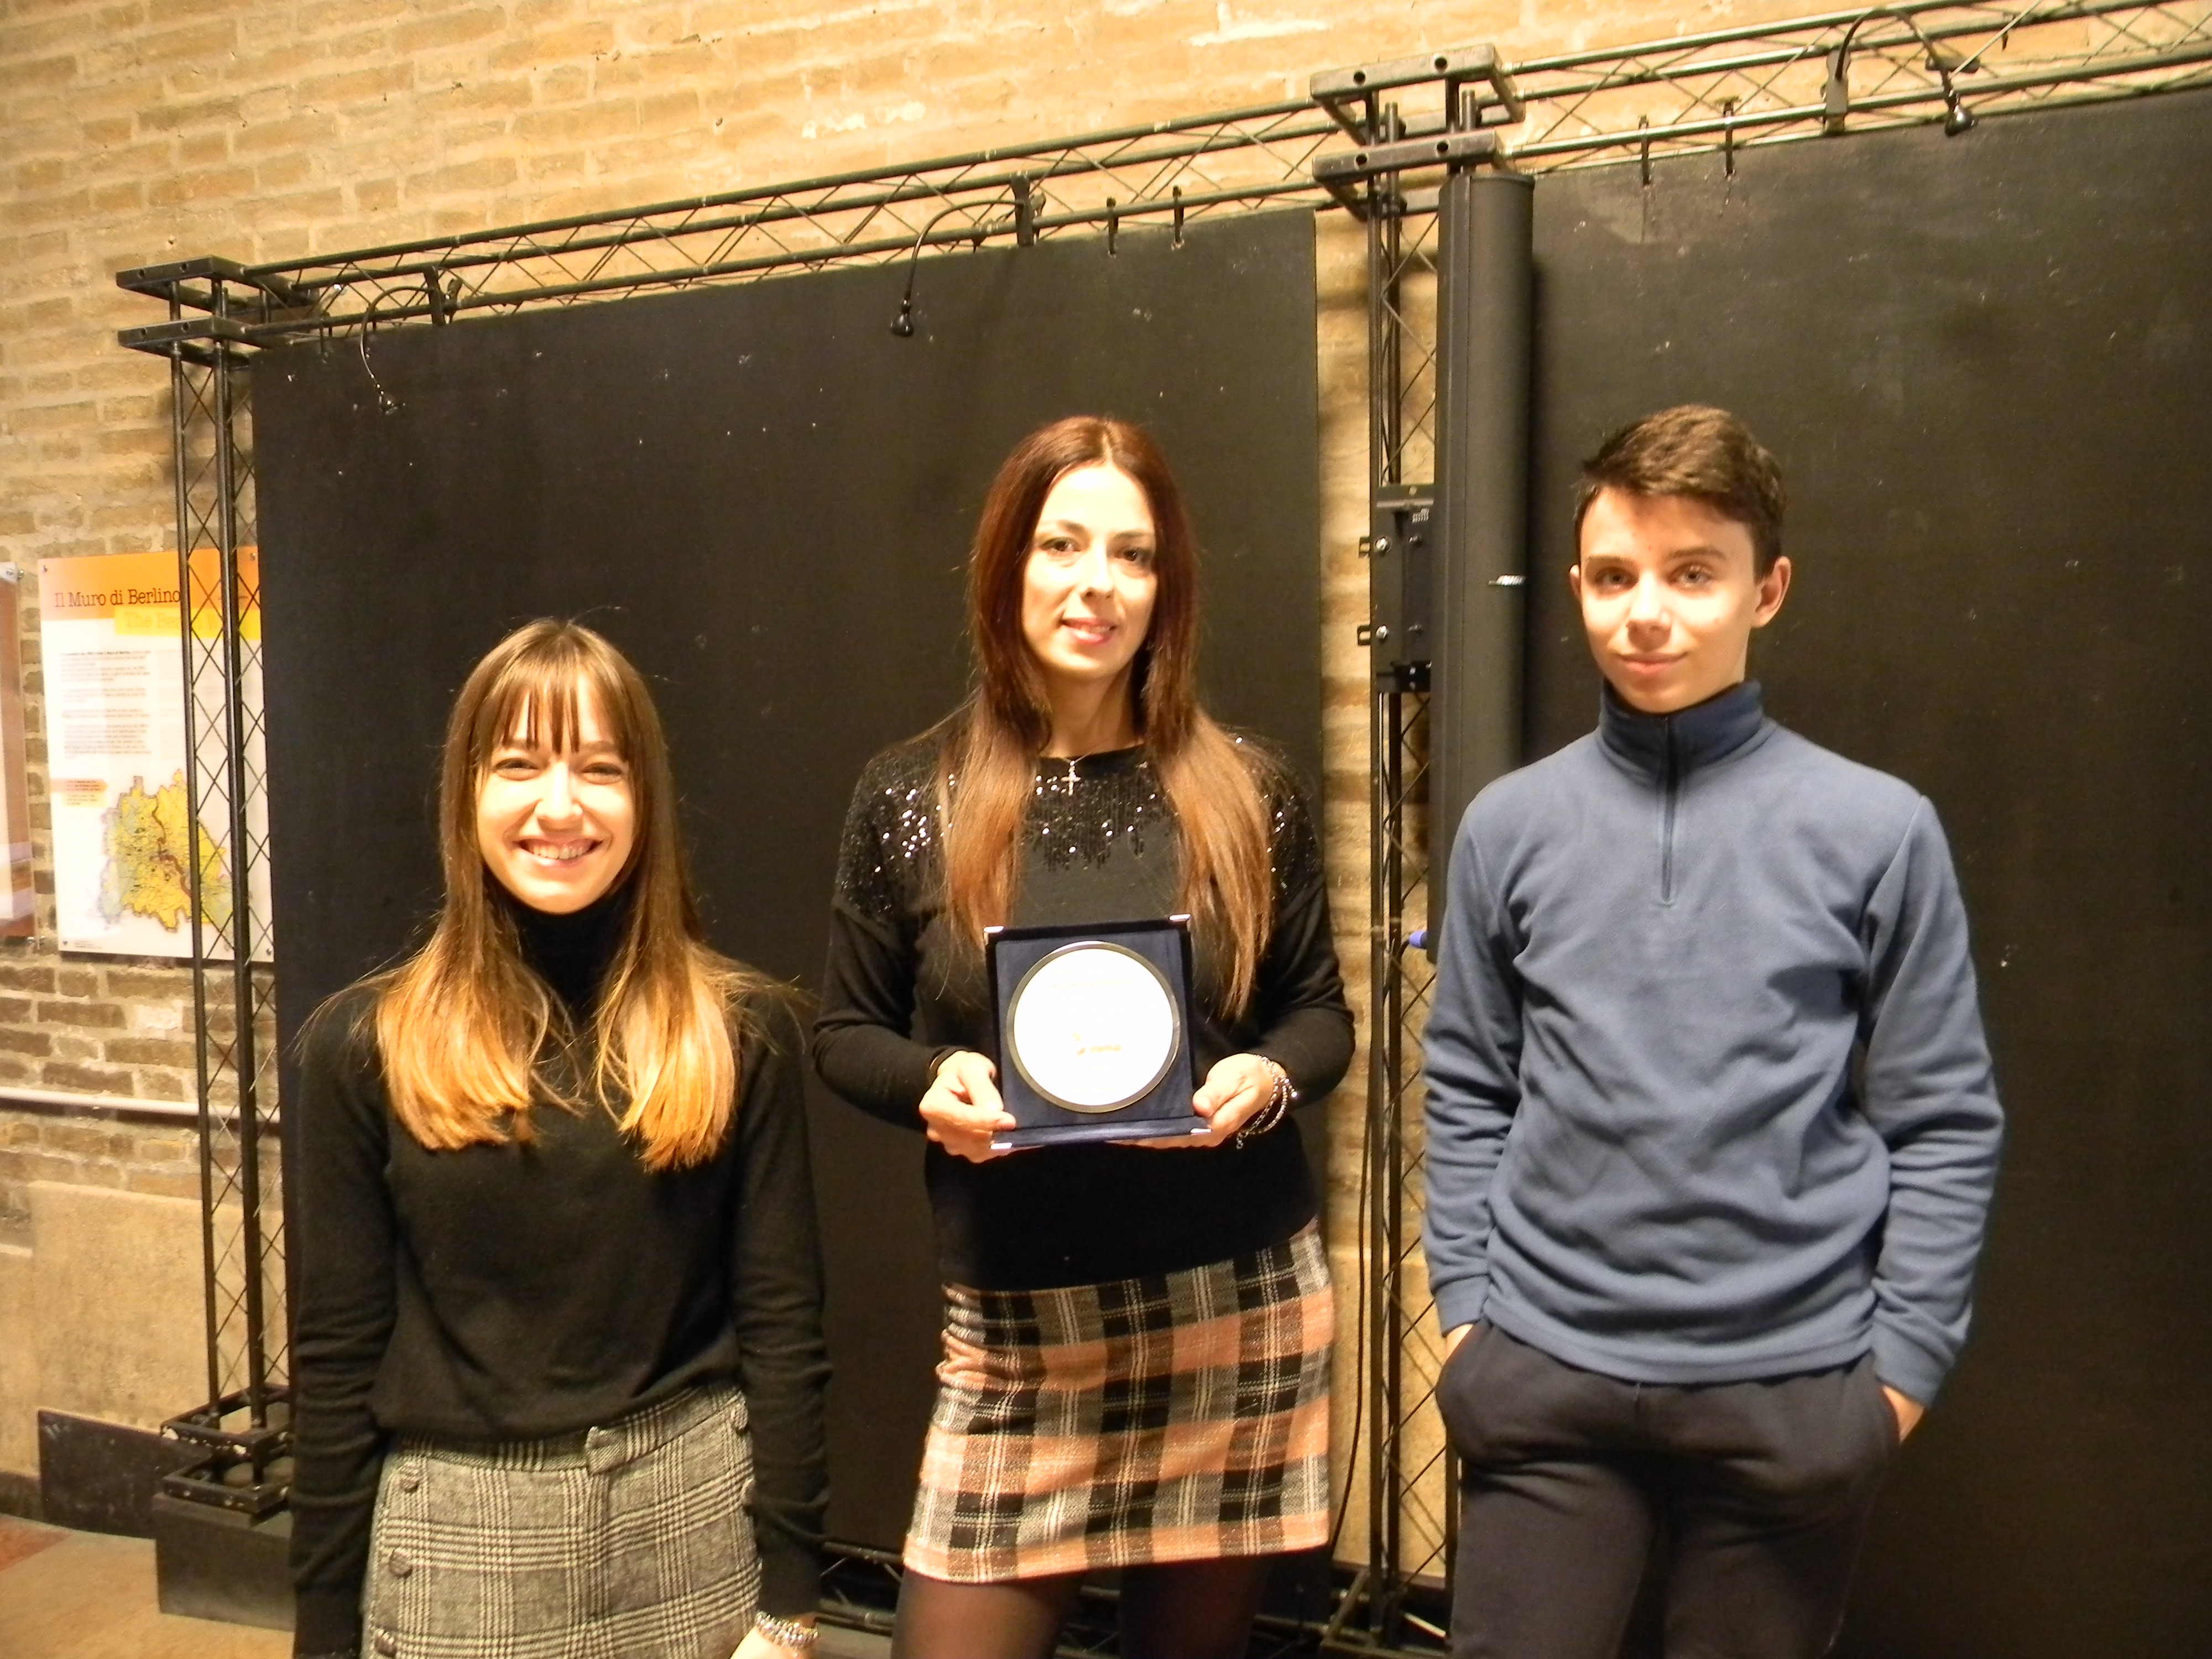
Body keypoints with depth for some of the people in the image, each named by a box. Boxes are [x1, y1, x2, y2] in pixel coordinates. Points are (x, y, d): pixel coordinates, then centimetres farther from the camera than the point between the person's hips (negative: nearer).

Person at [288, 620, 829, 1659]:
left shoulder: (740, 1031, -4)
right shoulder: (364, 1045, -4)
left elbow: (783, 1324, -3)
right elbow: (336, 1355, 0)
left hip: (696, 1516, 0)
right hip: (459, 1534, 0)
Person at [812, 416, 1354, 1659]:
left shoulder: (1245, 790, 0)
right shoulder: (911, 796, -1)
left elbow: (1323, 1013, 8)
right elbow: (846, 1034, 6)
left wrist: (1269, 1077, -13)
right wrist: (932, 1083, -15)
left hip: (1241, 1306, 1)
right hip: (1019, 1323, 0)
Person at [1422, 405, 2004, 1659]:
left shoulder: (1877, 829, -5)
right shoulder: (1511, 826, 0)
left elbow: (1945, 1124, -1)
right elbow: (1469, 1092, 6)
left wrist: (1904, 1360, -3)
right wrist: (1463, 1303, 1)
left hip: (1793, 1387, 0)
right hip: (1545, 1372, 1)